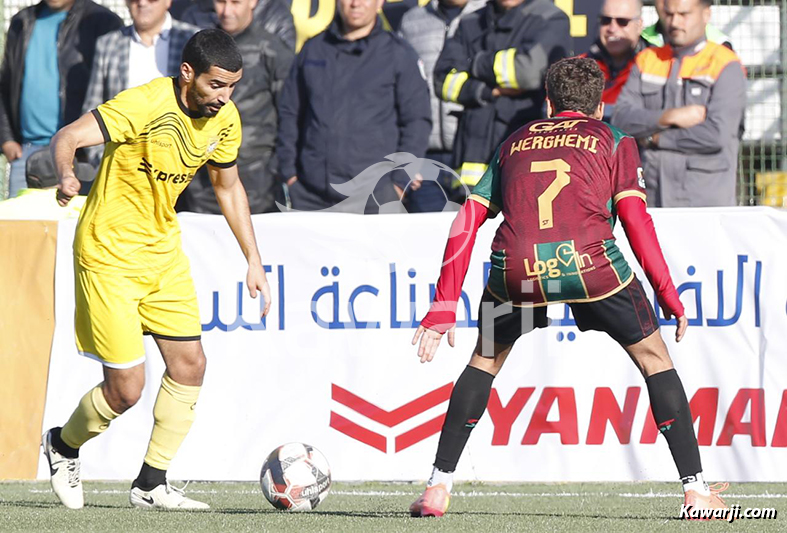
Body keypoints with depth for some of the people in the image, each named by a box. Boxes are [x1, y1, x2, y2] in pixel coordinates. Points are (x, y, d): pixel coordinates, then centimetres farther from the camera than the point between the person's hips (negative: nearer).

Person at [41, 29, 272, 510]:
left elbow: (228, 186, 15)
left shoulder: (224, 118, -2)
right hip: (109, 253, -7)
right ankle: (64, 445, 22)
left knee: (190, 364, 1)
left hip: (163, 251, 7)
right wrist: (66, 175, -54)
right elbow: (68, 137, -31)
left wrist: (254, 261, 13)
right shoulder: (145, 105, -24)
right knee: (127, 388, -8)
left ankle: (152, 484, 12)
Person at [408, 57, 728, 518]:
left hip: (515, 269, 2)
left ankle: (439, 486, 20)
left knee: (486, 360, 27)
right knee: (655, 358, 17)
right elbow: (635, 220, 7)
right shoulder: (613, 140, 21)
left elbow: (467, 221, 21)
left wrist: (444, 306, 21)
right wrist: (670, 298, 11)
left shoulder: (516, 142, 29)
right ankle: (695, 487, 11)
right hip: (589, 262, -2)